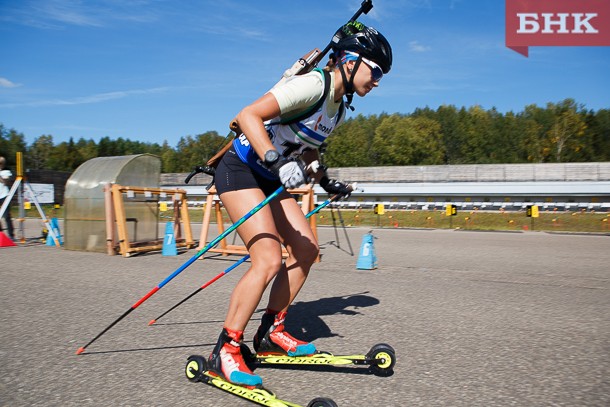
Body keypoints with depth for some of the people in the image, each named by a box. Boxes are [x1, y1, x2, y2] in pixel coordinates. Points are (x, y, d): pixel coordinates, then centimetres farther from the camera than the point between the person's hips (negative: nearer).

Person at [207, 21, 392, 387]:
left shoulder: (339, 108, 10)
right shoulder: (313, 85, -19)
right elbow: (248, 116, -28)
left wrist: (326, 182, 24)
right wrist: (277, 162, -38)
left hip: (271, 180, 10)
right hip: (240, 171, -10)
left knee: (307, 250, 6)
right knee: (270, 261, -19)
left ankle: (271, 332, 17)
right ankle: (225, 352, -5)